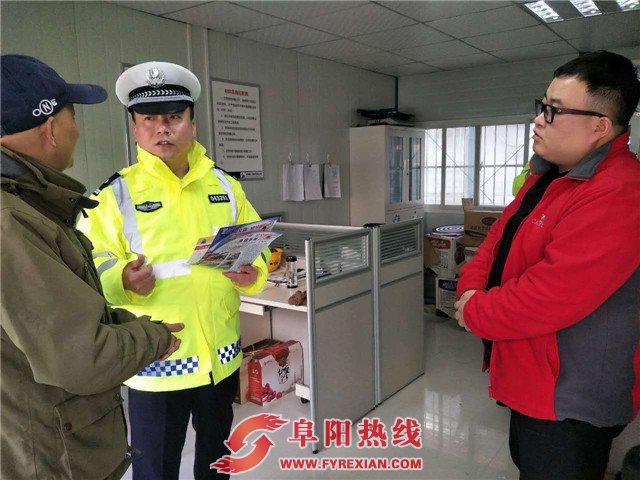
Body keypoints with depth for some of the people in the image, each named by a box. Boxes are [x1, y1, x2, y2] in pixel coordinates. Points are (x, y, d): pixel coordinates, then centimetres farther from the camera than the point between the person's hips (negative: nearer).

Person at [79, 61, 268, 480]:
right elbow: (92, 270, -9)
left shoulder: (226, 187, 4)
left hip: (222, 356, 4)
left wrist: (252, 274, -15)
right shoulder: (116, 193, -6)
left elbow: (257, 252, 6)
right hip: (156, 363, -3)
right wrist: (124, 281, -30)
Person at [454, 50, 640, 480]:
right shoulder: (549, 174, 6)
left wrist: (473, 313, -16)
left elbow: (549, 299, -32)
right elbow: (500, 237, 10)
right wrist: (472, 288, -8)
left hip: (569, 400, -9)